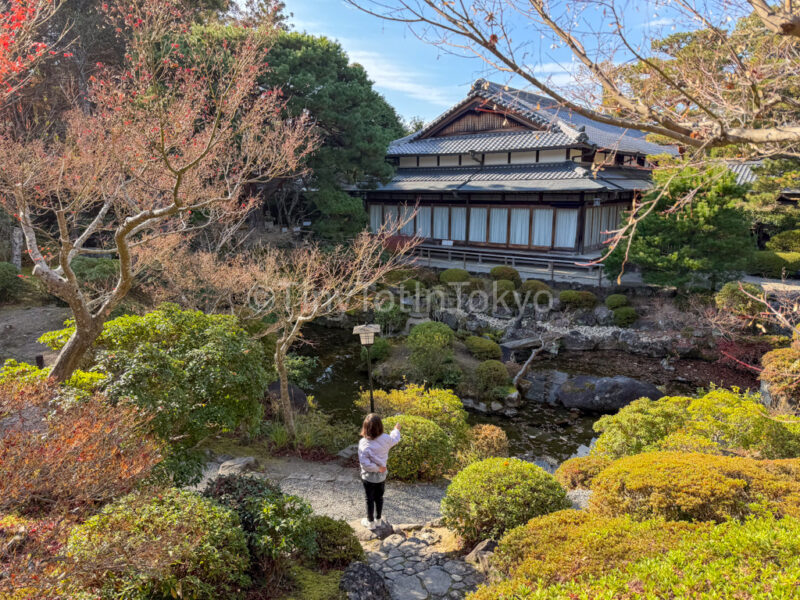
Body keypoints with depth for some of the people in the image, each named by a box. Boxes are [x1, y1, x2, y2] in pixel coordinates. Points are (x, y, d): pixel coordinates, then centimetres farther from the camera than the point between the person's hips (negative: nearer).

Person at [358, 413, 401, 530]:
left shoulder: (363, 443, -27)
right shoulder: (385, 439, -17)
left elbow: (364, 463, -29)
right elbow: (395, 439, 7)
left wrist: (377, 468, -15)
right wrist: (396, 430, 25)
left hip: (369, 477, -3)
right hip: (382, 476, 3)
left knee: (370, 500, 16)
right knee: (379, 498, 22)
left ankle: (371, 522, 32)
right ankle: (378, 520, 39)